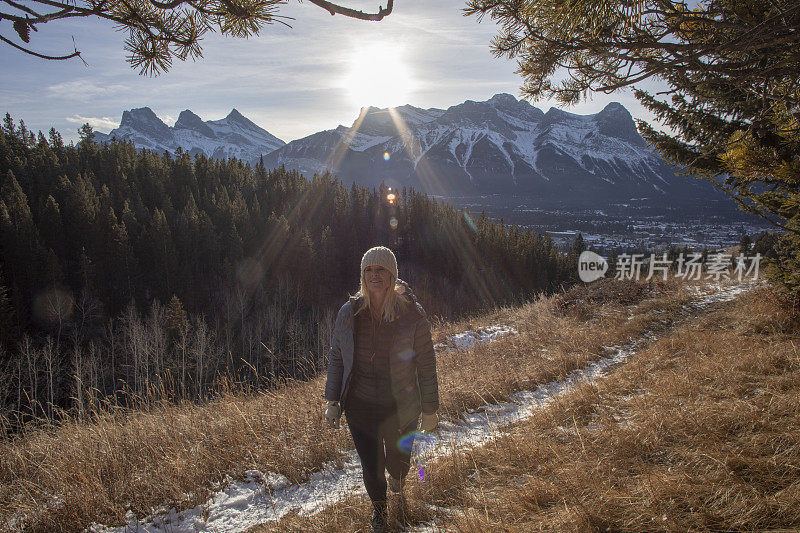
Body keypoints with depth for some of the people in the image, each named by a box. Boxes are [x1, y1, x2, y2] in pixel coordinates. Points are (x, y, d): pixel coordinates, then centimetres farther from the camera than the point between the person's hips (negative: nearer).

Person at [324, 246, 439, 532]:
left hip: (399, 409, -1)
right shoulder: (349, 313, -8)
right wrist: (332, 402, 5)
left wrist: (430, 410, -3)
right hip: (359, 407, 1)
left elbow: (426, 366, -8)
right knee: (370, 464, 13)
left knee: (398, 458, 20)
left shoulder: (412, 317, -16)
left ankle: (397, 478, 60)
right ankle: (378, 506, 47)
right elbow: (336, 358, 3)